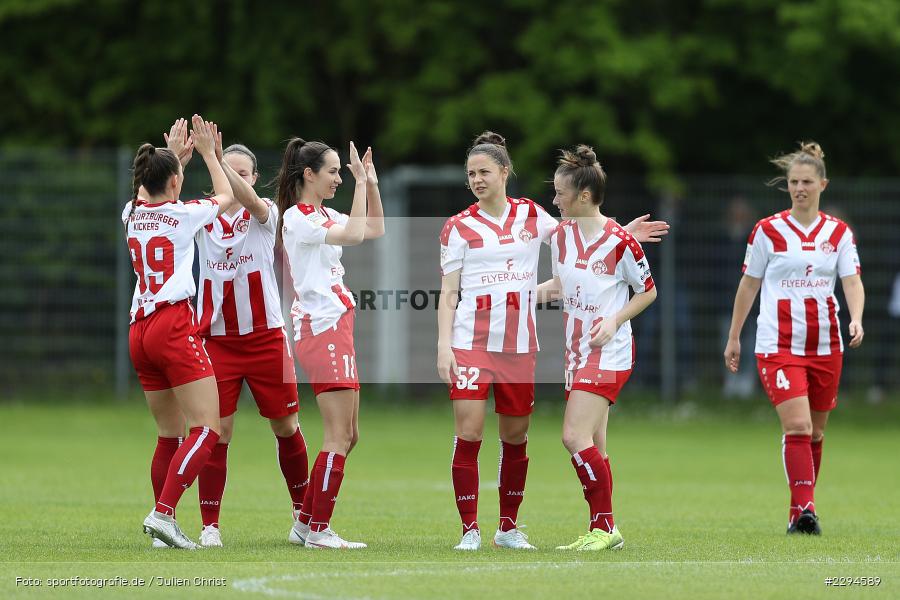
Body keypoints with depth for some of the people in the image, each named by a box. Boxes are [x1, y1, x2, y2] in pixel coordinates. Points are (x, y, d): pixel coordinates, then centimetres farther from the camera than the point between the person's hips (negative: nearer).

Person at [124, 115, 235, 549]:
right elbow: (226, 196, 18)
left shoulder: (132, 214, 10)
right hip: (174, 325, -7)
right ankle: (163, 513, -24)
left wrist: (174, 151, 43)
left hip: (139, 331, 7)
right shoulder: (182, 214, -4)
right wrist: (207, 152, 29)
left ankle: (162, 519, 10)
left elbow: (153, 191, 37)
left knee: (169, 436, 14)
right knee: (207, 430, -10)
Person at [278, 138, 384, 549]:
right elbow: (354, 235, -22)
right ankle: (319, 530, -7)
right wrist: (361, 185, -16)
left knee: (347, 436, 11)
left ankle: (305, 523, 15)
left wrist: (371, 183, 12)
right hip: (322, 329, -10)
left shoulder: (324, 215, 17)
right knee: (339, 437, -10)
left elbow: (376, 229, 23)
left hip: (336, 329, 10)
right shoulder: (297, 218, -11)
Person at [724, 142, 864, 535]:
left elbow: (852, 282, -1)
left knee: (814, 432, 8)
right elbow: (748, 284, 6)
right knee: (797, 425, -18)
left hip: (825, 346, 3)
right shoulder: (768, 230, -1)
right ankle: (804, 508, -21)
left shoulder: (839, 232, 6)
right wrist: (734, 338, 8)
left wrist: (856, 319, -21)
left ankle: (799, 512, 20)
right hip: (778, 344, -3)